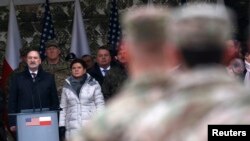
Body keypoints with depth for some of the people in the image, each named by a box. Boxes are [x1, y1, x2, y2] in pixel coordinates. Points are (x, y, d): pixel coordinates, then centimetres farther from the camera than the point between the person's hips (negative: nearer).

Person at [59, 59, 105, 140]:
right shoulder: (67, 87, 12)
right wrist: (61, 126, 7)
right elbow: (63, 107, 14)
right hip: (72, 128, 2)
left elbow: (100, 104, 5)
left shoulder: (93, 84, 5)